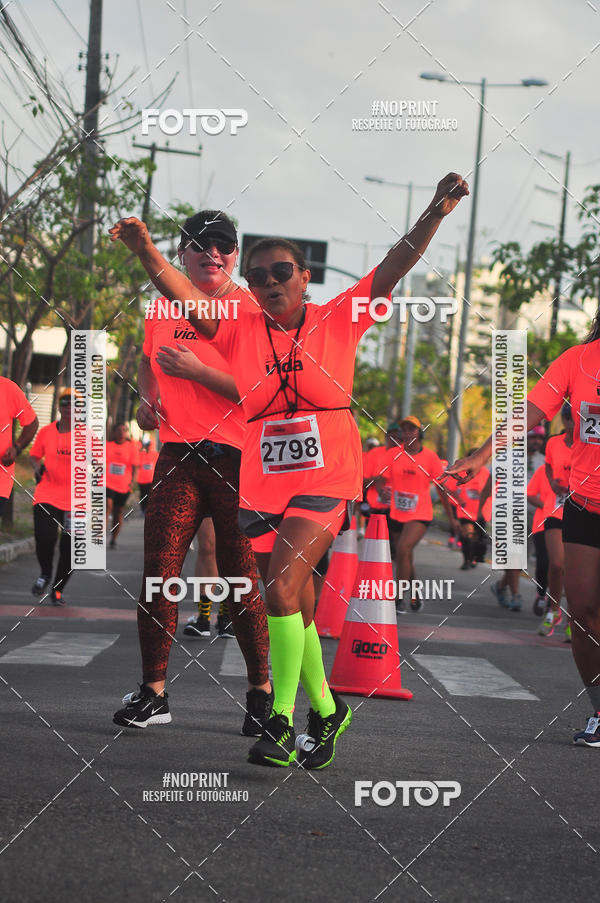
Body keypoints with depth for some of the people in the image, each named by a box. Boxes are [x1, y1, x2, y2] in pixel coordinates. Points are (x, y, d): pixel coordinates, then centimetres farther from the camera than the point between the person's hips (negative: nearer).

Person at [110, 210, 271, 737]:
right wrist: (147, 402, 13)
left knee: (243, 580, -2)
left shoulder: (253, 310, -3)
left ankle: (262, 692, 12)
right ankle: (153, 693, 6)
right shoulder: (163, 308, 12)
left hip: (237, 457, -4)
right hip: (178, 456, 4)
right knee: (158, 574, -3)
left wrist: (198, 371, -18)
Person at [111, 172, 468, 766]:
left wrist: (436, 213, -18)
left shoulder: (338, 319, 1)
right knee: (292, 606, 10)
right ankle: (326, 708, 28)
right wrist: (145, 251, -27)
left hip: (326, 480, -4)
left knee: (282, 589, -19)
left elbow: (394, 267, -6)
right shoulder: (241, 330, 4)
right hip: (263, 483, 4)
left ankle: (282, 722, -13)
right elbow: (184, 296, -10)